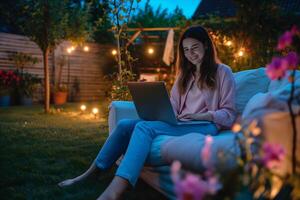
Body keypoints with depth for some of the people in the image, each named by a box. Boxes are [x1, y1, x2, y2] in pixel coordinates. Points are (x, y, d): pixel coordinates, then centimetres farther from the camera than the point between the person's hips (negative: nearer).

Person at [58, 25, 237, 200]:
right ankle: (91, 174, -9)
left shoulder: (223, 72, 6)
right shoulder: (185, 74, 25)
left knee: (144, 127, -32)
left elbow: (229, 114, -2)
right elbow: (174, 107, 15)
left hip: (206, 126, -7)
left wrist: (202, 116, -18)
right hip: (181, 124, 7)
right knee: (125, 124, -14)